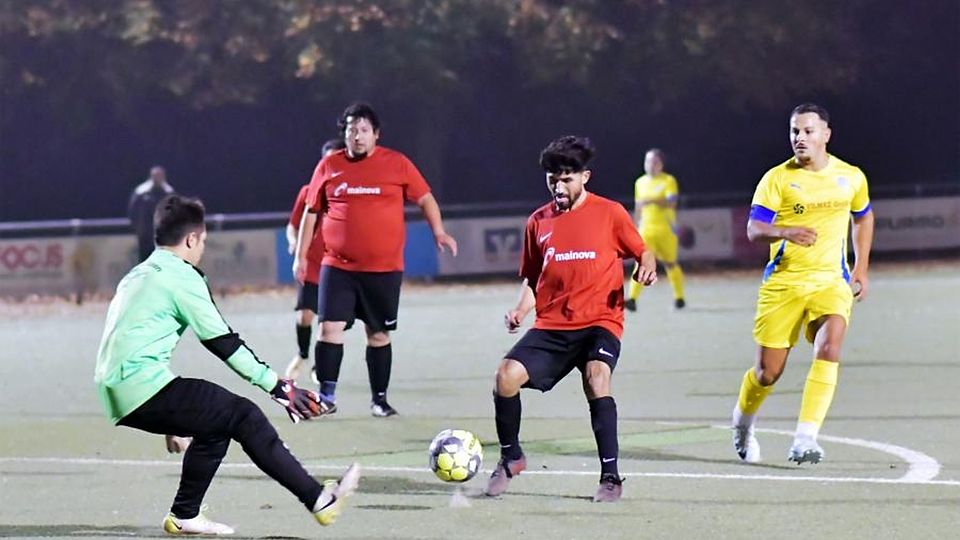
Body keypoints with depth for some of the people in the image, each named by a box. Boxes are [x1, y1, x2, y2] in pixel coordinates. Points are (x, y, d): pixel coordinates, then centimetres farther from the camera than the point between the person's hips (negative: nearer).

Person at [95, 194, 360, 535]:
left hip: (115, 394, 9)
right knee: (244, 417, -7)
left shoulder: (138, 276, 24)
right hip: (145, 387, -9)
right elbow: (223, 343, -4)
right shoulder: (181, 276, -4)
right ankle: (318, 500, -11)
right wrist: (276, 385, 2)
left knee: (216, 424, 21)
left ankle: (184, 516, 22)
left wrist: (171, 418, 40)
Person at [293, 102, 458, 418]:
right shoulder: (329, 166, 5)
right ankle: (326, 397, -3)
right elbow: (312, 211, 13)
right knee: (330, 327, -10)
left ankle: (379, 400, 17)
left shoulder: (397, 164, 1)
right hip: (338, 267, 0)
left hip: (385, 269, 0)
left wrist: (438, 231, -9)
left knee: (379, 335, 6)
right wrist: (301, 255, 10)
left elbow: (424, 199, 7)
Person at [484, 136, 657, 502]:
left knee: (596, 379, -30)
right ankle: (510, 457, 7)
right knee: (507, 376, -17)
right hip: (551, 327, 3)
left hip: (600, 321, -3)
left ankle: (610, 477, -22)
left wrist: (647, 268, -14)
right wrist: (520, 311, 2)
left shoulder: (610, 213, 2)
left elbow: (642, 252, 9)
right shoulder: (539, 221, 11)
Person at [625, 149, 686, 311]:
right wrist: (637, 227, 22)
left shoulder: (669, 181, -4)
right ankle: (632, 298, -26)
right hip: (646, 229, 3)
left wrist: (652, 200, -32)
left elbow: (671, 203, -19)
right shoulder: (640, 182, 11)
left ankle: (679, 298, 28)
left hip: (666, 229, -3)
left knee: (670, 263, 8)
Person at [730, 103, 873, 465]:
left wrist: (861, 270, 17)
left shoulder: (851, 177, 5)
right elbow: (753, 229, -11)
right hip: (783, 283, -1)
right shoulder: (777, 179, -5)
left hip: (831, 282, 1)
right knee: (768, 371, 2)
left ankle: (805, 439, -25)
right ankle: (743, 422, 35)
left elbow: (863, 217, 24)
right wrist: (786, 232, -32)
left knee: (829, 347, -25)